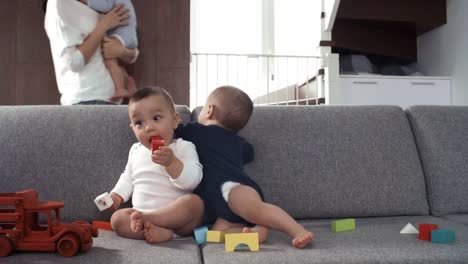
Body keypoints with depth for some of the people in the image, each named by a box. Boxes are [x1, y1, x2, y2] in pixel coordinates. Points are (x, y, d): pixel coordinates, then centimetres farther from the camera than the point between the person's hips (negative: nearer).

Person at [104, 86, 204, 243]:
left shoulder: (184, 147, -4)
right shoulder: (136, 150, 12)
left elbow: (192, 180, -19)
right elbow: (128, 178, 29)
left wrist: (171, 162, -32)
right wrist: (116, 195, 13)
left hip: (177, 217, -4)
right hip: (140, 213, 4)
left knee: (194, 202, -32)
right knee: (117, 218, -19)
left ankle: (145, 219, -29)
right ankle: (162, 232, -35)